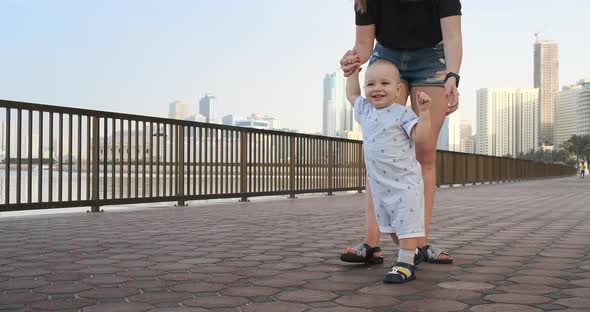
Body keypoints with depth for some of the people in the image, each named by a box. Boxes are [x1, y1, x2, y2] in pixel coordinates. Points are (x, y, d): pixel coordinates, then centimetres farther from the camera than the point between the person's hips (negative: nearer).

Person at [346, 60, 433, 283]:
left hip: (405, 183, -7)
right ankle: (411, 254, 31)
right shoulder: (365, 111, 8)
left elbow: (422, 139, -20)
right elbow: (352, 95, 28)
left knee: (406, 225, -6)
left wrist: (424, 111, -27)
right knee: (391, 227, 17)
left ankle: (405, 264, -2)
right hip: (380, 186, 8)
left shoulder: (402, 114, -12)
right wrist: (353, 71, 28)